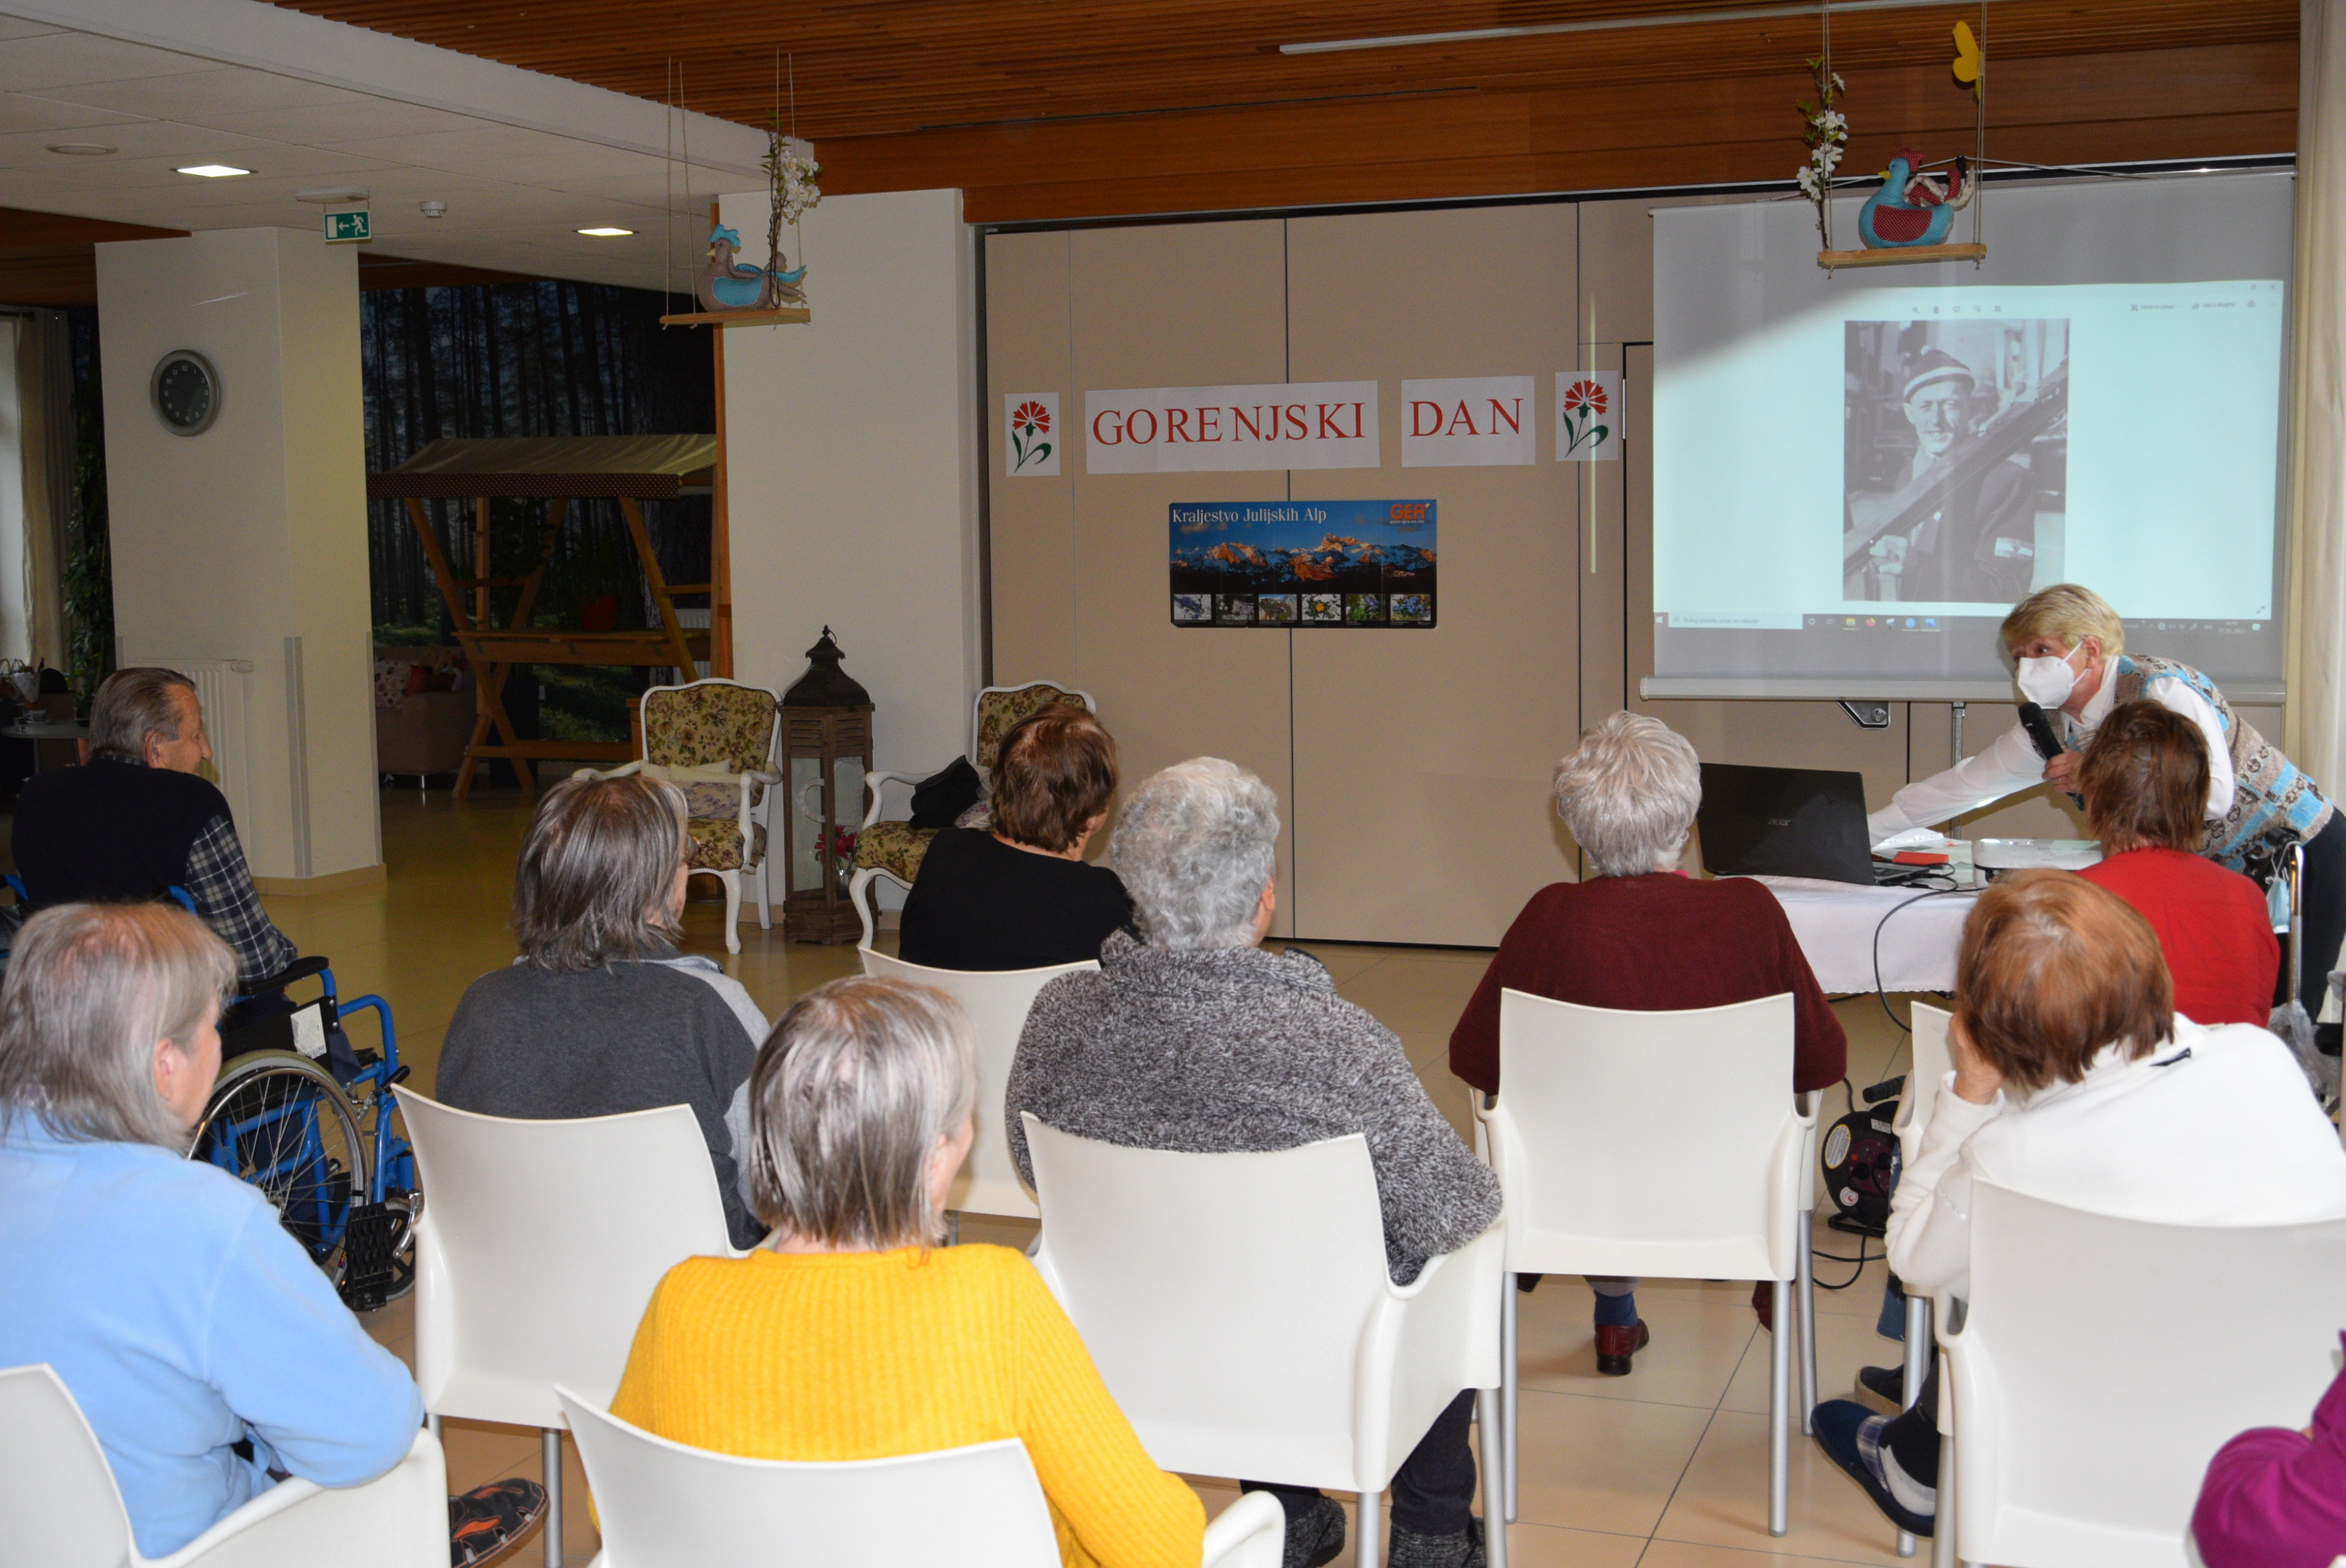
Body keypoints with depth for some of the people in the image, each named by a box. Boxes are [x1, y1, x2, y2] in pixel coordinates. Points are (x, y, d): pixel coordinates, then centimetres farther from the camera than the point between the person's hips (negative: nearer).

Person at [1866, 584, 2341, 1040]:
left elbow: (2214, 793, -32)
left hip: (2299, 852, -7)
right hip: (2215, 869, 7)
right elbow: (1965, 783, 6)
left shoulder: (2159, 689, -23)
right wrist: (1862, 830, 3)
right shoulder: (2053, 727, 1)